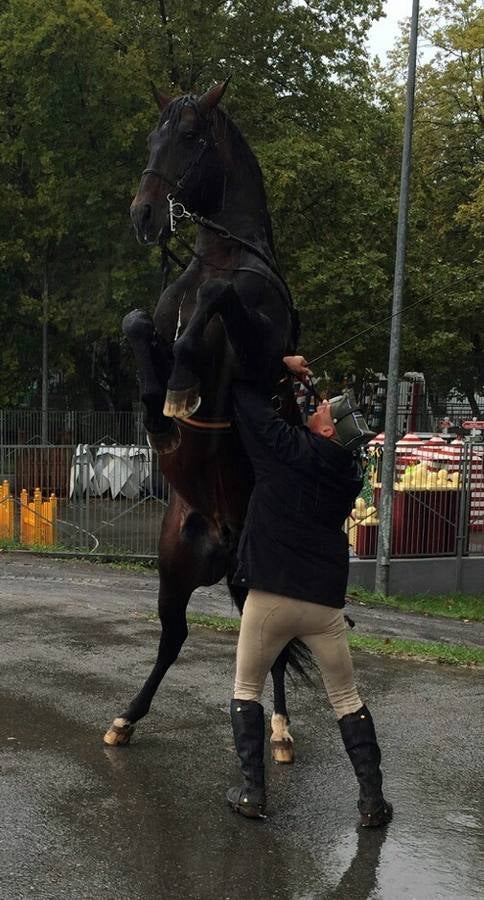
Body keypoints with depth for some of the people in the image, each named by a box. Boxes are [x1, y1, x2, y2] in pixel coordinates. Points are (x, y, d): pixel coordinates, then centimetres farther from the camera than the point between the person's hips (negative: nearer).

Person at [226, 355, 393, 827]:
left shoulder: (291, 448, -9)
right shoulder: (350, 473, 5)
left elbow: (246, 395, -1)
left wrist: (282, 365, 13)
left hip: (270, 595, -3)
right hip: (325, 601, 4)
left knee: (246, 690, 16)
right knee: (346, 698, 16)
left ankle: (252, 793, 12)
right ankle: (373, 800, 14)